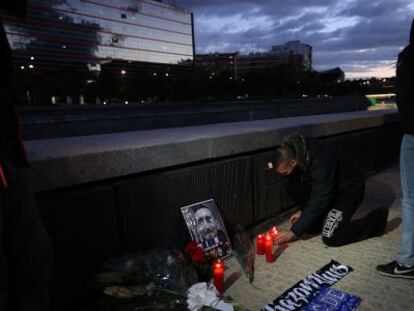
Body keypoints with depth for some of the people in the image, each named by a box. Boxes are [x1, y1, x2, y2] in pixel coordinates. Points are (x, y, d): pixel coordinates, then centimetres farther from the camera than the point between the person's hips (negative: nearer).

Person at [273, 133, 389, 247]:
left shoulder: (320, 163, -37)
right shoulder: (299, 153, -14)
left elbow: (318, 201, -31)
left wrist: (294, 232, -27)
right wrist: (302, 210, 1)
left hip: (350, 189, -8)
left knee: (330, 238, -17)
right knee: (292, 186, -11)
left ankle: (377, 219, 1)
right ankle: (319, 220, 6)